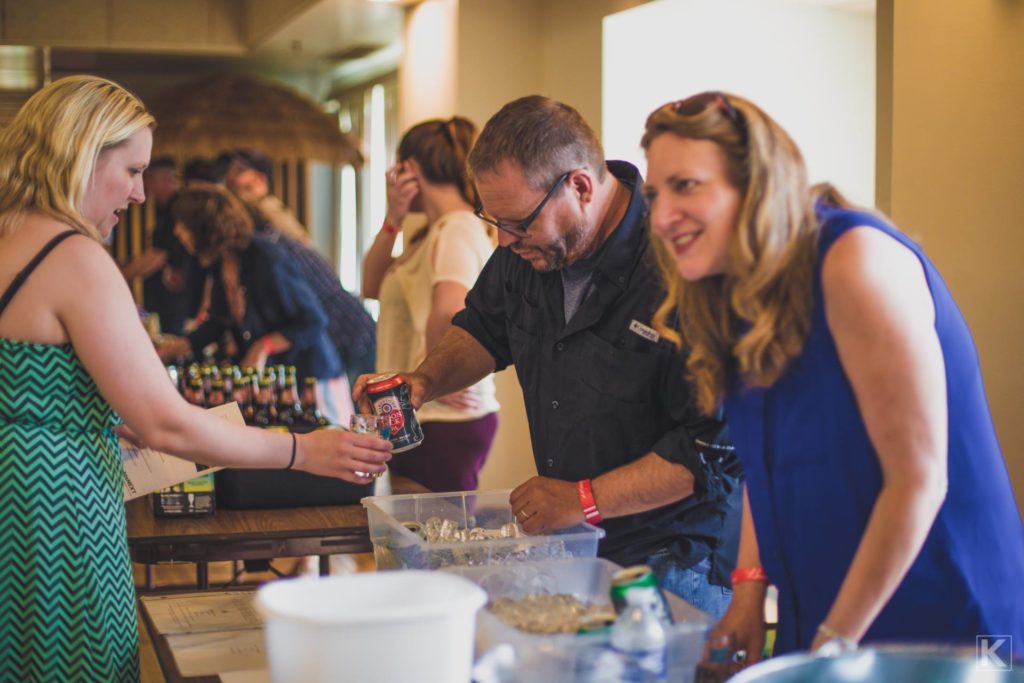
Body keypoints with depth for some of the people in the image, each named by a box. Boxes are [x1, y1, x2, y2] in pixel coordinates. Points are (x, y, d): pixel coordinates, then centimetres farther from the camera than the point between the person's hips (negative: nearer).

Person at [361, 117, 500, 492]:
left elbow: (450, 310, -34)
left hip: (444, 422, -10)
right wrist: (392, 221, 5)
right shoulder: (436, 232, 14)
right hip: (425, 418, 10)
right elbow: (372, 287, 16)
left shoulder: (457, 230, -16)